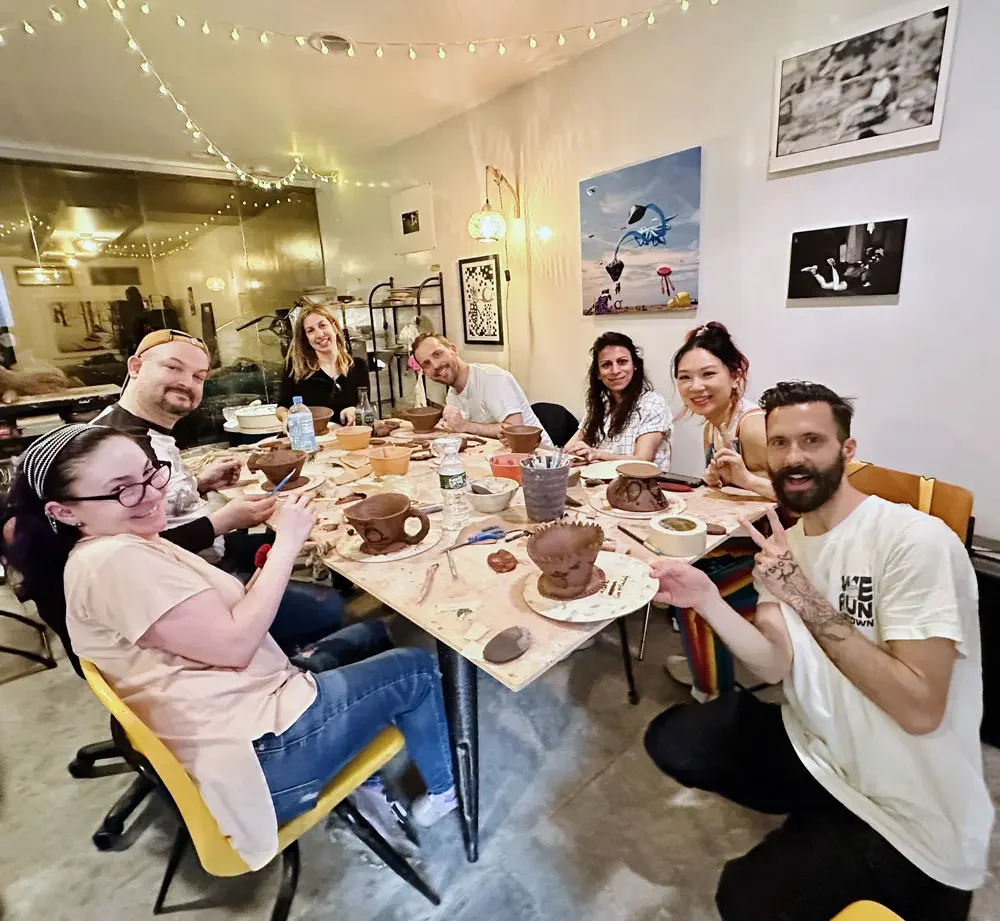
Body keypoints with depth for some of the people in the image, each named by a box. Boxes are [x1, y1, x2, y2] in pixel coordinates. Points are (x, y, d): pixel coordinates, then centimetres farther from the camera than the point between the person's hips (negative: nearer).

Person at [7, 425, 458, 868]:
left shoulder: (129, 546, 10)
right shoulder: (115, 563, -23)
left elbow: (223, 620, 9)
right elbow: (233, 645, -24)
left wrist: (274, 555, -4)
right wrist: (286, 545, -19)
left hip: (247, 702, 10)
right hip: (254, 752, -10)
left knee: (371, 635, 22)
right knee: (416, 670, 4)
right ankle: (443, 788, 30)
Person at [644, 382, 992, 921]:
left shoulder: (915, 540, -23)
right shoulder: (786, 543, 0)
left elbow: (920, 710, -27)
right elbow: (775, 667, -9)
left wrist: (806, 599, -30)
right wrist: (706, 600, -26)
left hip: (907, 805, -6)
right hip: (814, 746, 7)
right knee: (672, 741, 3)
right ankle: (819, 824, 17)